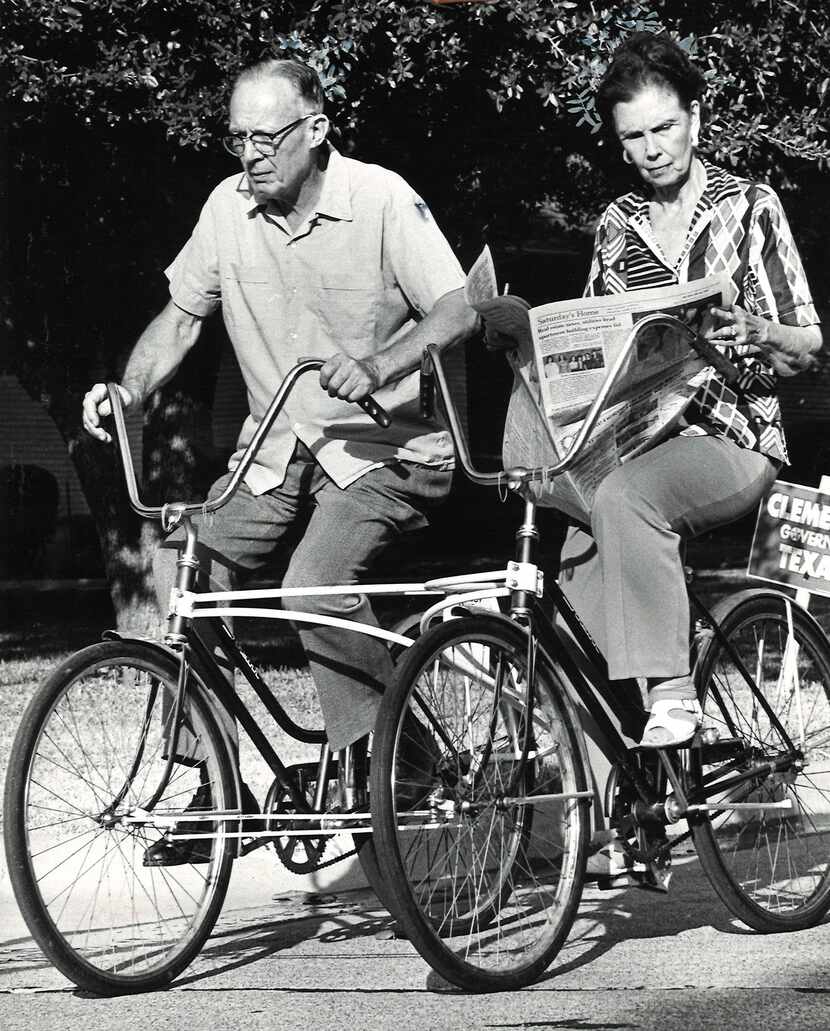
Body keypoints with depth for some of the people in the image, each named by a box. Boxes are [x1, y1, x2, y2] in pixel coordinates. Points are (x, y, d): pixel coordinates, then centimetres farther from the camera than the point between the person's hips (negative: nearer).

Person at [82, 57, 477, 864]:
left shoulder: (381, 200, -11)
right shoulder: (230, 207, 2)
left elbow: (458, 310, -18)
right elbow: (181, 315, 10)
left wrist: (378, 367, -35)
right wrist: (128, 390, -8)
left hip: (383, 443, -5)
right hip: (277, 445, 5)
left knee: (316, 585, -30)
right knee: (179, 570, -13)